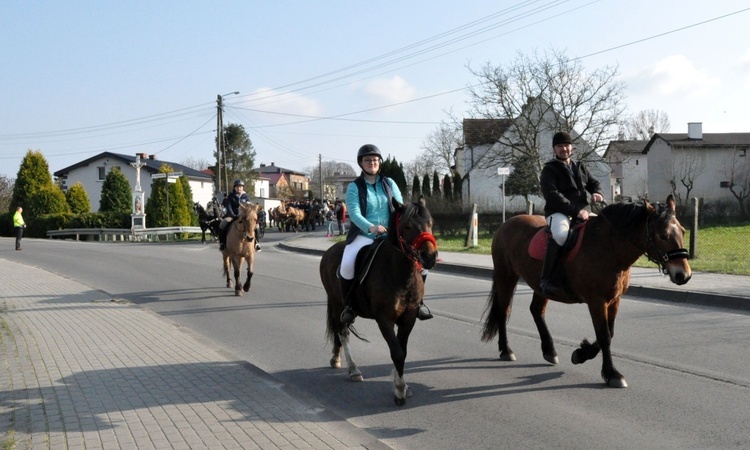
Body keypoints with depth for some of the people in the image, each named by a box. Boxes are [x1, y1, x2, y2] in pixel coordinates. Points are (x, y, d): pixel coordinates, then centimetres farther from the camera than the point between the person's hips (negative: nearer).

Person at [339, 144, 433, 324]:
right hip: (364, 235, -3)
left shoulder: (389, 183, 10)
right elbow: (354, 213, -14)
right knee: (347, 264, -31)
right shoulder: (354, 187, 0)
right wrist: (371, 227, -34)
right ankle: (348, 305, -7)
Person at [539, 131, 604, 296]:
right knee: (560, 234, -39)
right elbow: (552, 195, -14)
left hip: (581, 211, 7)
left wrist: (597, 193, -2)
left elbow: (594, 183, 25)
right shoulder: (549, 170, -2)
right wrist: (575, 210, -23)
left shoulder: (580, 167, 20)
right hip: (558, 212, -7)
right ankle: (546, 279, -33)